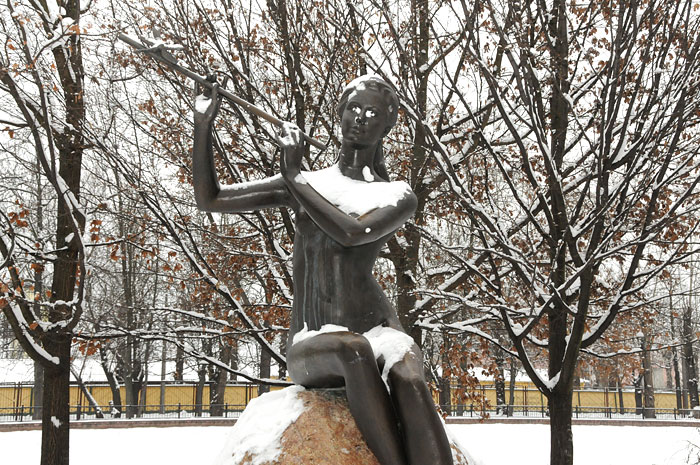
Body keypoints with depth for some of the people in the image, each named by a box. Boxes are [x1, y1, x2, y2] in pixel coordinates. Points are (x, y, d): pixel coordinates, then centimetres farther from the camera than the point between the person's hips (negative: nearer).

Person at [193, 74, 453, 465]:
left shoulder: (398, 197, 9)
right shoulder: (302, 185, 15)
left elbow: (351, 232, -13)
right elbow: (209, 199, 12)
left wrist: (294, 174, -4)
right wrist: (203, 124, 0)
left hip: (377, 330, 0)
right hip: (312, 348, 1)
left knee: (409, 378, -38)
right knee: (352, 348, -39)